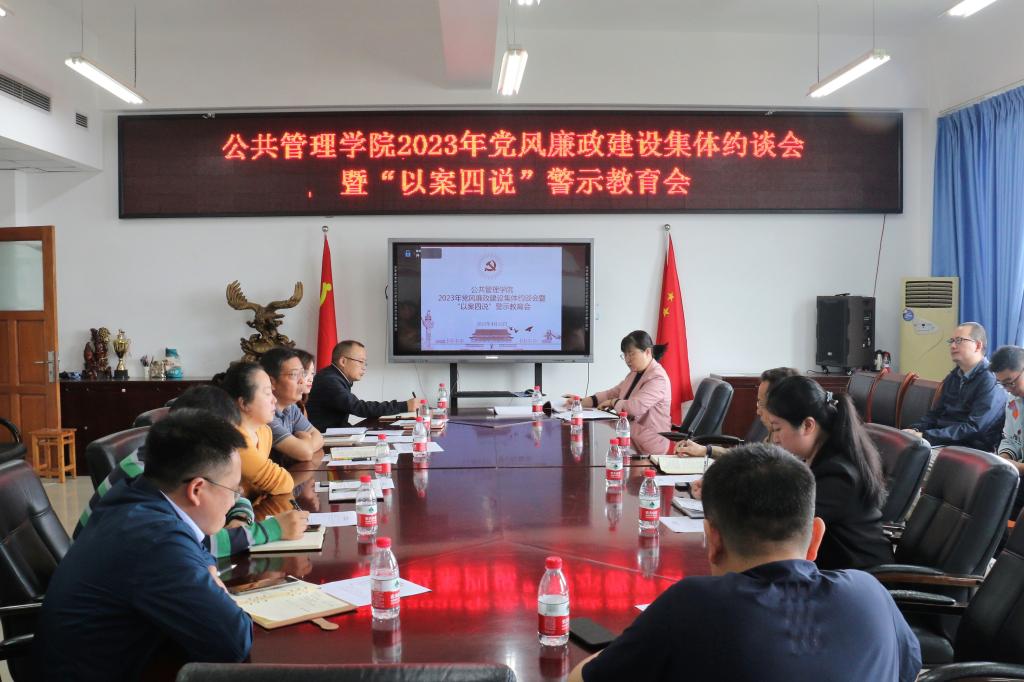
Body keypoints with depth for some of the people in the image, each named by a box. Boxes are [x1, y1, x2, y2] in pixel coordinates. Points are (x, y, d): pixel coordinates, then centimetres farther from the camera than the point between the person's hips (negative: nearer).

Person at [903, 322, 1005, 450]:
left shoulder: (991, 381, -10)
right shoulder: (953, 376, 17)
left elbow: (973, 428, -19)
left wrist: (925, 436, -23)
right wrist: (915, 430, -3)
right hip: (943, 441, 7)